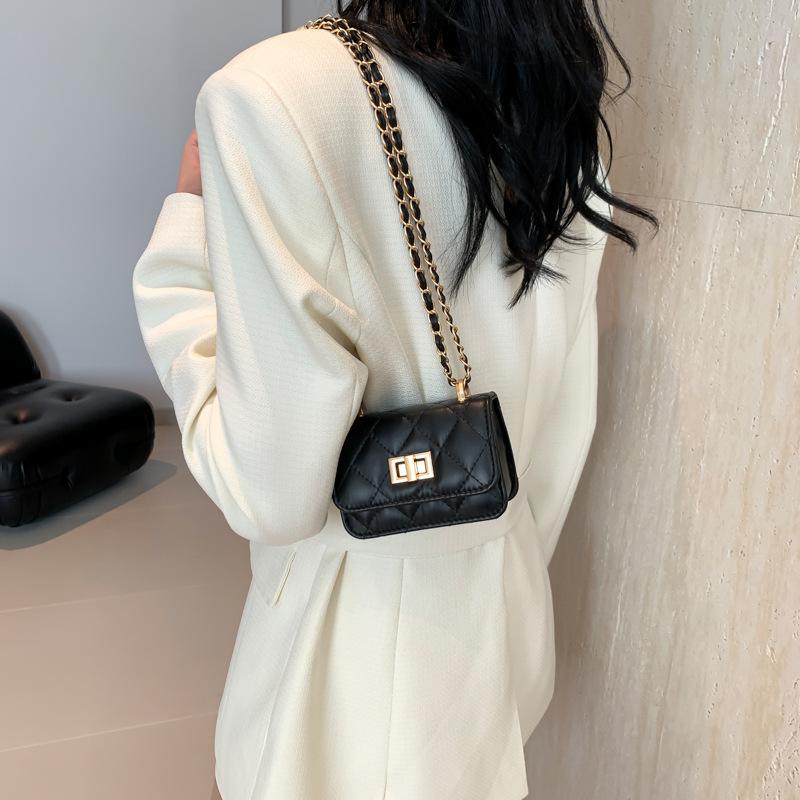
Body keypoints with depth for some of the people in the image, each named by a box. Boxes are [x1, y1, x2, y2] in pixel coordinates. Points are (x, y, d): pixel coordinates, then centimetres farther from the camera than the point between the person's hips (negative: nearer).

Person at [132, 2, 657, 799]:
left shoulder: (276, 93, -23)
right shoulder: (559, 102, -1)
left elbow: (271, 490, -21)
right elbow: (563, 416, 5)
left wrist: (186, 226, -11)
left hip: (359, 621, -5)